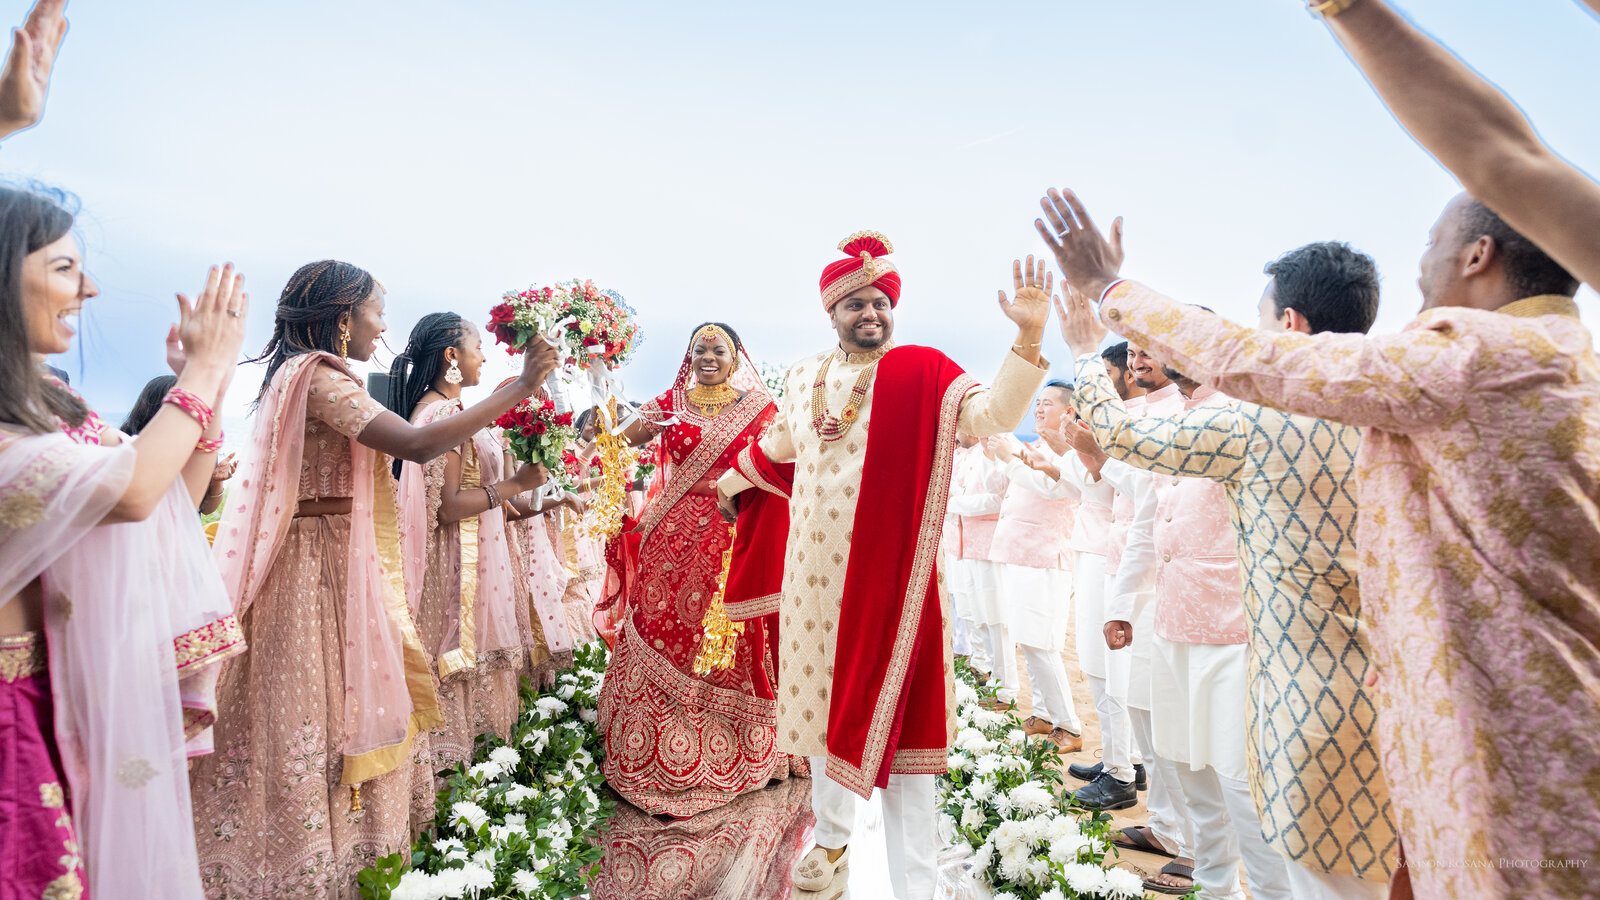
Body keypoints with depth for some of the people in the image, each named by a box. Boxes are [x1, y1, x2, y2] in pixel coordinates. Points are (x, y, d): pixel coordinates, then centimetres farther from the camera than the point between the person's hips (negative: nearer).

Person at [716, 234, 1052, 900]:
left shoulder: (920, 372, -5)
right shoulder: (805, 377, 9)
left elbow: (993, 415, -19)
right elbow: (777, 443, 27)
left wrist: (1029, 334, -31)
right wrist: (729, 482, 40)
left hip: (886, 574, -5)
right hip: (813, 570, 5)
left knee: (891, 712, -3)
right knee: (823, 701, 17)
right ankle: (832, 834, 40)